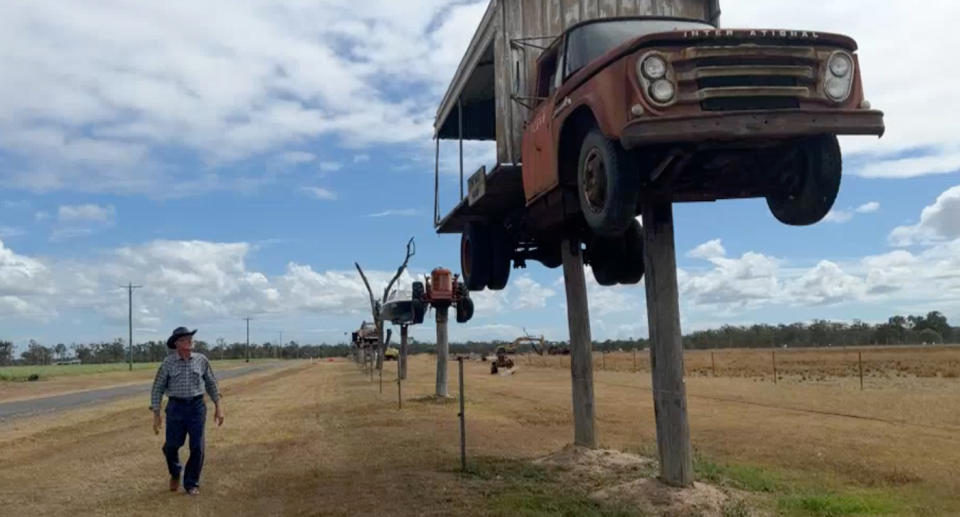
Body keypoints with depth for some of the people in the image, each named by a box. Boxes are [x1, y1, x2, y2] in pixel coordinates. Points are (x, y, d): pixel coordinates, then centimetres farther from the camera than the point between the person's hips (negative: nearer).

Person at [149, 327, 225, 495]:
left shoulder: (202, 360, 1)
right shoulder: (168, 363, -3)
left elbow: (211, 384, 9)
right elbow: (157, 389, 1)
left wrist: (219, 407, 5)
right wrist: (156, 415, -3)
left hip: (197, 406, 1)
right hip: (176, 407, -1)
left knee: (197, 448, -1)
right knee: (171, 445, 2)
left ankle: (191, 483, 16)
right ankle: (175, 473, 34)